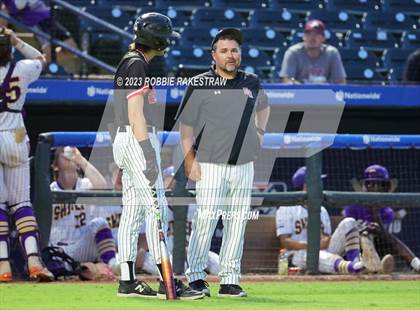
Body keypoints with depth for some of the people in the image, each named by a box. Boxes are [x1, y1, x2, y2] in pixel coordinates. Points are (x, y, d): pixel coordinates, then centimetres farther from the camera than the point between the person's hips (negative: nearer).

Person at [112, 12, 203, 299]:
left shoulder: (130, 62, 17)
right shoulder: (137, 65, -14)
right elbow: (136, 114, -19)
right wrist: (149, 155, -22)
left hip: (125, 141, 10)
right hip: (138, 140, -10)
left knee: (133, 209, 8)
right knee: (156, 207, -10)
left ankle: (127, 282, 8)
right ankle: (167, 282, -12)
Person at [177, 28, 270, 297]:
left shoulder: (252, 83, 12)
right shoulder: (200, 84, -1)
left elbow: (263, 106, 34)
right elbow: (185, 125, 0)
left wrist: (260, 131, 19)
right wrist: (190, 159, -8)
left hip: (244, 166, 4)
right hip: (210, 165, -4)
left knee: (237, 224, 3)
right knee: (206, 221, -10)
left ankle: (230, 280, 7)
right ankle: (195, 276, 0)